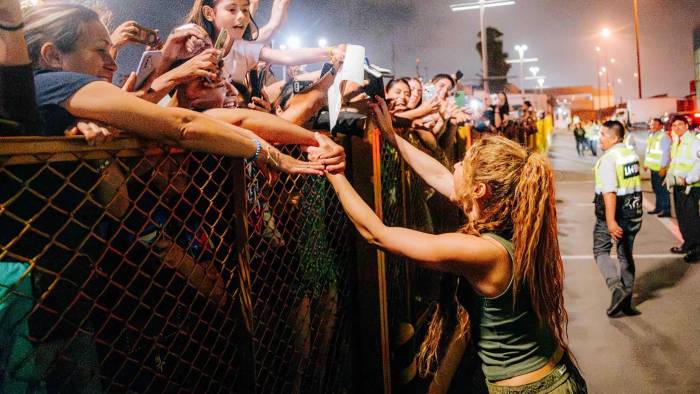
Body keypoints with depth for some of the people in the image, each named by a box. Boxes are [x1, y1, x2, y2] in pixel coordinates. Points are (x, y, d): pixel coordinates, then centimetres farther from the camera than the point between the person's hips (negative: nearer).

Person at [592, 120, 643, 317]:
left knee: (601, 251, 8)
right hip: (633, 213, 7)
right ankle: (626, 301, 23)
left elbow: (610, 192, -26)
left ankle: (617, 288, -10)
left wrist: (610, 221, -29)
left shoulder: (608, 159, -19)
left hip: (613, 214, -7)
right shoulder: (633, 154, 8)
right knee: (626, 255, 15)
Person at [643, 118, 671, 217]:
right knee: (656, 188, 16)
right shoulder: (651, 136, 14)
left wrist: (663, 167, -20)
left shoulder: (664, 137, -12)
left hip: (660, 168, -8)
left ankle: (666, 210, 3)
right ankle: (658, 208, 26)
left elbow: (666, 153, -16)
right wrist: (646, 163, 17)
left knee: (662, 189, -4)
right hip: (653, 167, 8)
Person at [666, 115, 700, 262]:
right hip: (678, 185, 9)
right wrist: (670, 176, 9)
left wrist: (688, 179, -25)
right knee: (681, 216, 17)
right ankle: (688, 243, 31)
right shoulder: (675, 143, 13)